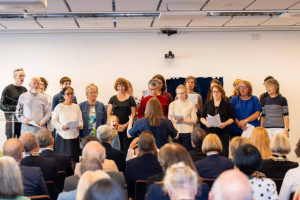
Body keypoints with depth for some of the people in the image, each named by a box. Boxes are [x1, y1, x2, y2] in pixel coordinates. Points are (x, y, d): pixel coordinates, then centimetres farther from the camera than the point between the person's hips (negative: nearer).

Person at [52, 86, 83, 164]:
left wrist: (80, 125, -10)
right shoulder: (59, 107, 2)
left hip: (74, 136, 3)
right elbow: (54, 121, -2)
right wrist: (62, 126, -19)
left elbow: (80, 120, 12)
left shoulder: (76, 107, 12)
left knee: (73, 158, 2)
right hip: (63, 136, -3)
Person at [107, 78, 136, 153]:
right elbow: (108, 114, 7)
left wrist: (125, 125, -8)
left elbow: (133, 114, 3)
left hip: (126, 127, -1)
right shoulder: (113, 99, 10)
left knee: (126, 148, -5)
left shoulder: (130, 99, 5)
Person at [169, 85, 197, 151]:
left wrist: (183, 120, -16)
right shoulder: (172, 104, 6)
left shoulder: (191, 105, 3)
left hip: (187, 132, -1)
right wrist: (176, 121, -21)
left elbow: (194, 120, -2)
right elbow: (170, 120, 1)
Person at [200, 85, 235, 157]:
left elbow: (232, 118, 4)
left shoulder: (227, 105, 6)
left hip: (223, 132, -2)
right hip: (210, 131, 2)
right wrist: (206, 123, -9)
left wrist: (225, 123, -14)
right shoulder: (207, 104, 13)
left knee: (223, 153, -4)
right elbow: (202, 117, 12)